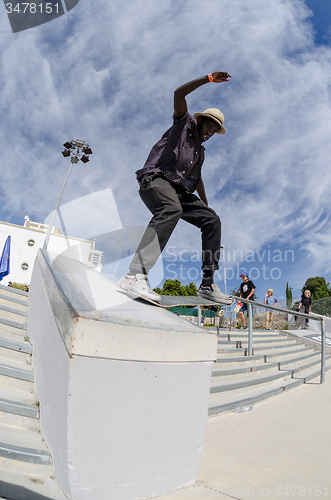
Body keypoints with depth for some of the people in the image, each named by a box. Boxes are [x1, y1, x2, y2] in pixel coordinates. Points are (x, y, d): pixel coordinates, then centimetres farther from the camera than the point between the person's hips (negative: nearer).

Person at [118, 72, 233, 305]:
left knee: (212, 220, -5)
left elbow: (198, 179, 39)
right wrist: (209, 79, -2)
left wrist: (206, 205, 39)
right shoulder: (185, 124, 14)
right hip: (155, 178, -8)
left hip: (179, 190, 8)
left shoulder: (200, 151, 32)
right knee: (172, 209, -38)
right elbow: (179, 94, -2)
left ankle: (208, 284, -8)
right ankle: (135, 275, -50)